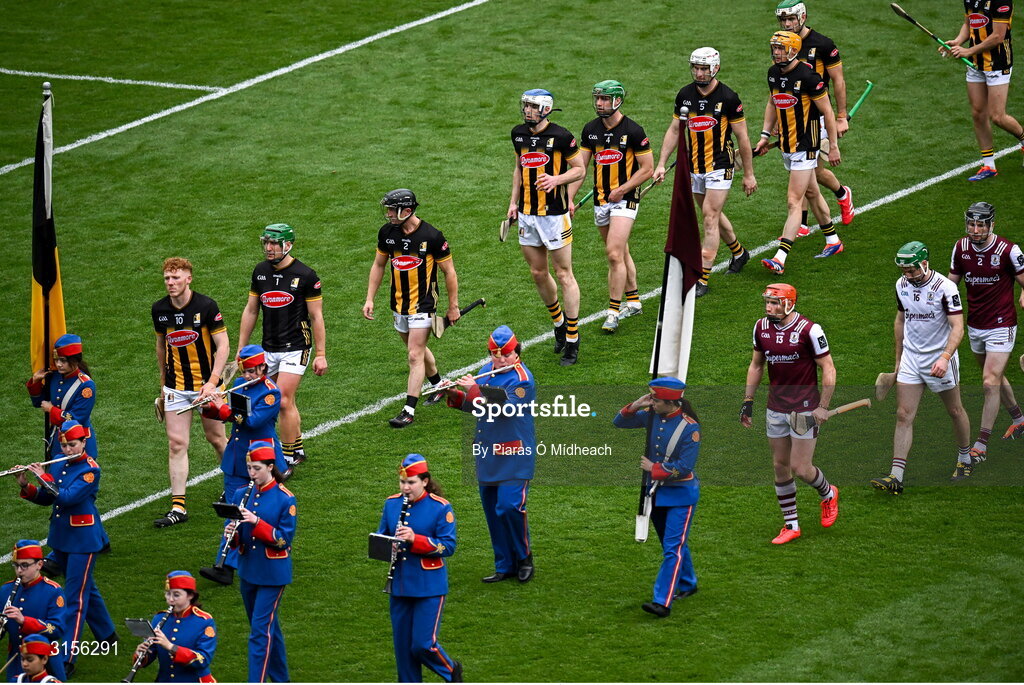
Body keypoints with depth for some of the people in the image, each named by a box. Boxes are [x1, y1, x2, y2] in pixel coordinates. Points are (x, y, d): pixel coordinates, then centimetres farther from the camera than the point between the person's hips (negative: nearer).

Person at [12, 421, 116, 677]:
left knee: (75, 597, -8)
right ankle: (108, 635, 40)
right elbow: (44, 499, 8)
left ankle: (68, 658, -9)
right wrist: (25, 486, -8)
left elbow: (68, 497, -26)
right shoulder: (58, 465, 6)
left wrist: (43, 478, -21)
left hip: (83, 540, -8)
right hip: (61, 537, 8)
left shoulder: (90, 470, -15)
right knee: (86, 589, 22)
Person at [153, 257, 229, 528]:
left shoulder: (206, 306, -13)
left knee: (215, 438, 9)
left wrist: (213, 381, -19)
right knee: (176, 444, -4)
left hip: (206, 384, -3)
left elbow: (223, 344, -10)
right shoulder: (160, 310, 0)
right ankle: (178, 507, -3)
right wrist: (164, 381, 18)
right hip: (175, 387, 3)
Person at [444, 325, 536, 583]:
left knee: (510, 507, -15)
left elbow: (505, 409, -28)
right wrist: (455, 395, -2)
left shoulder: (522, 379, -15)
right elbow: (477, 407, 16)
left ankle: (523, 558, 6)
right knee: (492, 509, 10)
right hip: (488, 454, 8)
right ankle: (504, 566, 19)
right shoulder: (487, 371, 9)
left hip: (514, 456, -8)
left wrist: (473, 390, -26)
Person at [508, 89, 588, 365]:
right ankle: (559, 324, 34)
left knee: (564, 275, -2)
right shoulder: (519, 134, 7)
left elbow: (580, 170, -4)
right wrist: (513, 201, 15)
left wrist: (556, 179, -22)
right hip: (527, 214, 6)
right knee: (538, 273, 13)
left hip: (555, 214, -6)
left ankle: (572, 341, 3)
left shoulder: (561, 136, -12)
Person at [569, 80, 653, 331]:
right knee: (620, 254, 16)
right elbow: (580, 167, 8)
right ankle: (633, 301, 30)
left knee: (615, 254, -13)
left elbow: (647, 168, -8)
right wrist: (569, 198, -1)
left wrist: (622, 190, -15)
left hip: (624, 198, -6)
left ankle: (613, 312, -7)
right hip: (600, 199, 6)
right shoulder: (591, 129, 4)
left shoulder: (633, 131, -12)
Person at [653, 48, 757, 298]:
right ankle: (739, 252, 44)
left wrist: (749, 175, -3)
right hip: (694, 168, 6)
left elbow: (742, 137, -6)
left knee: (710, 219, -10)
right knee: (713, 215, 19)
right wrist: (661, 163, 2)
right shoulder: (685, 95, 1)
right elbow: (674, 130, 10)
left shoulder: (728, 97, -12)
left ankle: (702, 279, -9)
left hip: (719, 167, -6)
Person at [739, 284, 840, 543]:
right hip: (775, 410, 6)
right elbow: (756, 365, 16)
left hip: (805, 409, -6)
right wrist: (748, 401, 12)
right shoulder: (761, 328, 2)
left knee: (800, 468, -6)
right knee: (780, 467, 8)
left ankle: (828, 494, 26)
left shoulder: (809, 330, -15)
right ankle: (791, 525, 19)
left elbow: (828, 369, -10)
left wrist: (823, 407, -14)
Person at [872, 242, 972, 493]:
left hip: (939, 360, -5)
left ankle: (965, 459, 37)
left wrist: (945, 357, -34)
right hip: (911, 358, 5)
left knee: (955, 411, 12)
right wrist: (898, 358, 17)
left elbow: (957, 327, -21)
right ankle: (895, 477, -9)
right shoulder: (902, 285, 1)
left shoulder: (945, 287, -18)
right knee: (903, 415, -4)